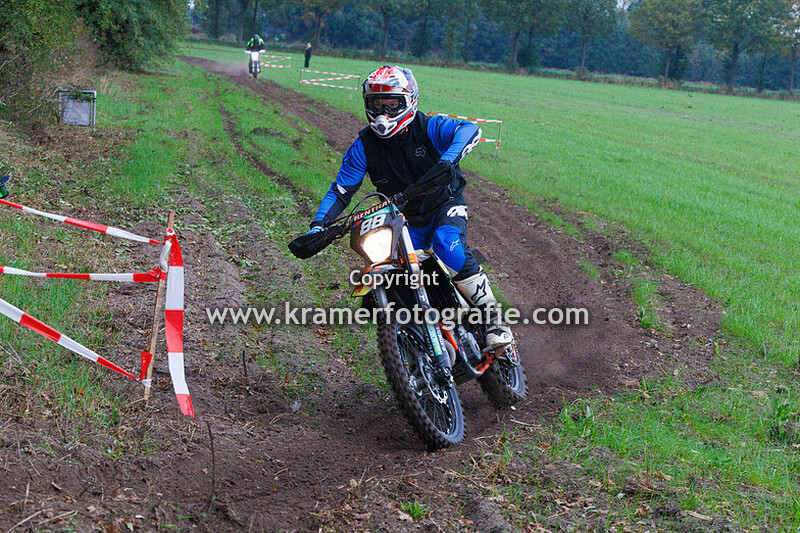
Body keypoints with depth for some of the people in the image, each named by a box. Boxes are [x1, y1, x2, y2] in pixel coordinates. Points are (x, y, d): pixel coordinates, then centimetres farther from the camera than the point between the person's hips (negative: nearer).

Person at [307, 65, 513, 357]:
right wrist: (318, 225, -21)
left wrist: (447, 160, -50)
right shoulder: (363, 147, -5)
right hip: (405, 221, 4)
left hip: (445, 204, -4)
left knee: (447, 245, -35)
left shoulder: (428, 127, -14)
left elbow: (470, 129, -31)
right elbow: (340, 190, -5)